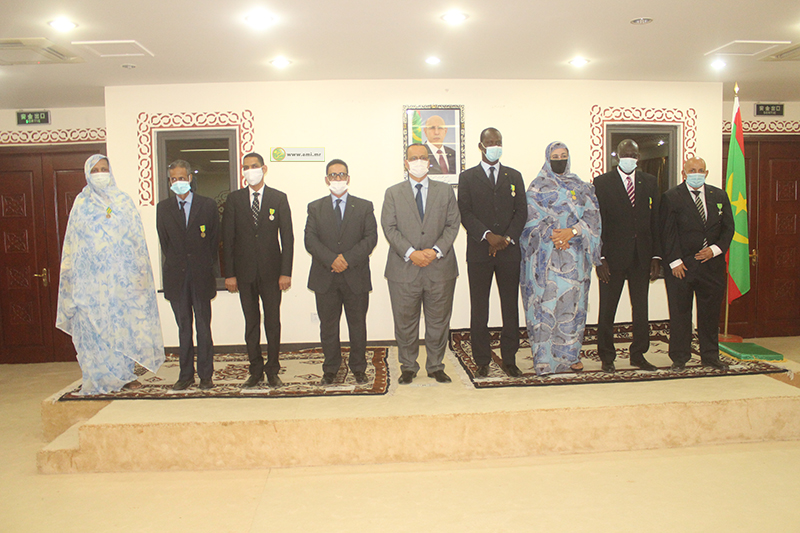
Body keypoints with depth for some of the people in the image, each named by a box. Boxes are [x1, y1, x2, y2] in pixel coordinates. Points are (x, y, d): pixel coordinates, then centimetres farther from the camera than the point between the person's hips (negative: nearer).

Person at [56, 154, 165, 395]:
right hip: (91, 274, 0)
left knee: (126, 322, 1)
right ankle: (100, 377, 6)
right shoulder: (81, 203, 10)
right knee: (93, 323, -1)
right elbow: (73, 243, 11)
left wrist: (140, 272, 1)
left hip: (122, 273, 0)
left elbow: (137, 238, 7)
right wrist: (71, 274, 5)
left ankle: (125, 374, 12)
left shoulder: (124, 201, 9)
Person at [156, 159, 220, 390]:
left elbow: (214, 240, 6)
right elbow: (164, 241, 13)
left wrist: (207, 267, 2)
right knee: (183, 328, 8)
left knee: (203, 327, 2)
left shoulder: (208, 205, 3)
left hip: (201, 276, -2)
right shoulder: (162, 208, 9)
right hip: (176, 277, 2)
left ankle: (206, 375, 10)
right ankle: (186, 375, 16)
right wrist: (176, 265, 8)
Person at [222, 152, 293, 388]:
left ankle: (272, 370, 16)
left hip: (271, 271, -1)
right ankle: (256, 370, 18)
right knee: (251, 323, 8)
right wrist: (229, 273, -2)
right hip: (245, 271, 1)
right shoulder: (234, 199, 6)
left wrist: (286, 272, -7)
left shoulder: (279, 198, 3)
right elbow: (228, 238, 4)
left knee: (273, 322, 4)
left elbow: (287, 237, 0)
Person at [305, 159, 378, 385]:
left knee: (358, 324, 7)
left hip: (356, 277, 0)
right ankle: (330, 369, 21)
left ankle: (359, 368, 21)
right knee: (328, 325, 8)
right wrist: (331, 259, -16)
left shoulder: (364, 207, 8)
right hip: (325, 278, 1)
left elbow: (371, 238, -2)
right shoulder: (315, 208, 10)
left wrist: (348, 258, -15)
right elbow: (310, 239, -1)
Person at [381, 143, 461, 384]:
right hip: (404, 270, -1)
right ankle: (408, 367, 21)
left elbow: (453, 224, 4)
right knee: (405, 322, 5)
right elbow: (389, 228, -1)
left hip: (440, 267, 1)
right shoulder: (393, 193, 8)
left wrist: (436, 251, -11)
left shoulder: (445, 191, 11)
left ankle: (436, 366, 22)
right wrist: (411, 253, -13)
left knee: (438, 321, 8)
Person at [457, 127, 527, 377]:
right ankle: (482, 360, 11)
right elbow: (465, 213, -2)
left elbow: (521, 212, 8)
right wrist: (488, 235, -14)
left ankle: (509, 359, 15)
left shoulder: (514, 176, 14)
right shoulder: (467, 177, 7)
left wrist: (507, 238, -7)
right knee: (479, 308, 2)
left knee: (511, 306, 5)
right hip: (479, 251, -2)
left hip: (509, 251, 2)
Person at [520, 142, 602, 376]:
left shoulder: (580, 186, 14)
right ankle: (545, 358, 3)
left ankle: (570, 353, 16)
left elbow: (592, 214, 2)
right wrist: (553, 236, -17)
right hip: (546, 254, -3)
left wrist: (572, 231, -14)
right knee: (546, 301, -4)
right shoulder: (538, 186, 6)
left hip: (575, 255, 3)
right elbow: (533, 217, -4)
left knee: (573, 301, 5)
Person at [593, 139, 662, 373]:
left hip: (642, 257, 3)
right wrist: (600, 257, -10)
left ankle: (638, 354, 24)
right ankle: (607, 357, 16)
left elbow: (656, 221, 9)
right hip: (613, 257, -3)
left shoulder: (650, 182, 10)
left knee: (641, 308, 10)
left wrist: (656, 257, 2)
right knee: (607, 310, 3)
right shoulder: (602, 182, 1)